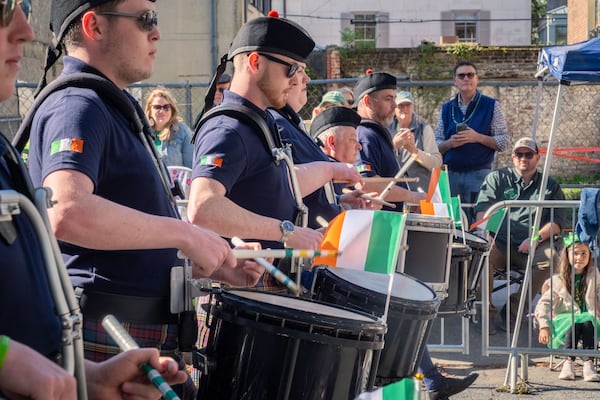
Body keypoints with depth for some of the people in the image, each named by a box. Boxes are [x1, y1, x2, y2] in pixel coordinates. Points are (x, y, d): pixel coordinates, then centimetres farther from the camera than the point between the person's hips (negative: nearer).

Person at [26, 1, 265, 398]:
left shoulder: (117, 110, 20)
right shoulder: (78, 106, -13)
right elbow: (66, 213, -32)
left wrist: (212, 266, 13)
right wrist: (186, 234, -24)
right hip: (107, 346, -10)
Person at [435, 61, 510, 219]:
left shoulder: (491, 106, 5)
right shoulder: (446, 109, 14)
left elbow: (504, 142, 1)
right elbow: (436, 145, 14)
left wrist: (478, 137, -13)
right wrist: (450, 143, -8)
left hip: (479, 174, -3)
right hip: (450, 174, 3)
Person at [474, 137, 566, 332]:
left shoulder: (550, 186, 20)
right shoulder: (497, 178, 19)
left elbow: (557, 222, 10)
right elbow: (483, 208, 6)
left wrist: (536, 238, -9)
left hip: (532, 248, 1)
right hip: (499, 243, -1)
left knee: (550, 257, -32)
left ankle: (514, 309, -22)